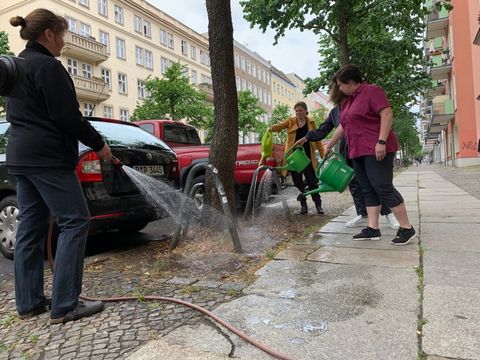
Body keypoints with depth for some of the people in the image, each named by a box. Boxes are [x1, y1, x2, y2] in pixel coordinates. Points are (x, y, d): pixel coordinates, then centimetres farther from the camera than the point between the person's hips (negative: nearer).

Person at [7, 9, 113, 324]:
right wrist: (99, 144, -5)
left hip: (21, 156, 10)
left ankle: (29, 302, 18)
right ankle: (65, 305, -5)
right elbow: (67, 116, -16)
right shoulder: (47, 65, -11)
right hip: (47, 157, -10)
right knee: (75, 221, -7)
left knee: (31, 227, 11)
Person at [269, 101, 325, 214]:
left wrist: (323, 154, 3)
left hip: (307, 157, 0)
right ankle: (303, 205, 17)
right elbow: (280, 125, -10)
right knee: (298, 182, 5)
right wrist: (272, 127, -33)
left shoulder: (311, 122, 7)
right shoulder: (291, 121, 6)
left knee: (312, 181, -1)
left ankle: (318, 206, 7)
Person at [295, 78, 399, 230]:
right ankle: (362, 214, 19)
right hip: (347, 152, 6)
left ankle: (388, 213, 8)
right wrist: (306, 138, 7)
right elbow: (322, 130, 14)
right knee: (354, 183, 8)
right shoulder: (334, 112, 14)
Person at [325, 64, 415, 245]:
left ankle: (406, 228, -2)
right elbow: (342, 126, 29)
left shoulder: (371, 91, -5)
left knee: (383, 187, -11)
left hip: (376, 150, -9)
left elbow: (387, 114, -15)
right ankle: (372, 229, 7)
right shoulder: (349, 100, 21)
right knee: (369, 190, 5)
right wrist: (329, 146, 34)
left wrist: (382, 141, -23)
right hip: (359, 152, 9)